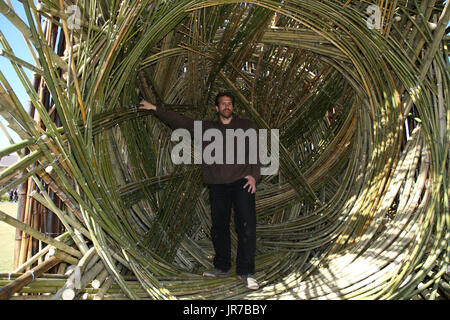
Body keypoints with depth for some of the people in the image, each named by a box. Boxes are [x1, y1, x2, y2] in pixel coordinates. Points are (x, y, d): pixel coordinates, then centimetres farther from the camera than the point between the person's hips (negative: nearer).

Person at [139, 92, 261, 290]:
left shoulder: (246, 126, 13)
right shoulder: (207, 127, 18)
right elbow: (180, 121, 19)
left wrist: (254, 175, -8)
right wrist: (155, 109, 16)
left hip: (241, 182, -2)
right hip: (217, 185, 3)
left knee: (246, 225, -9)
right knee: (219, 226, 7)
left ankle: (246, 272, 0)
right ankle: (222, 267, 21)